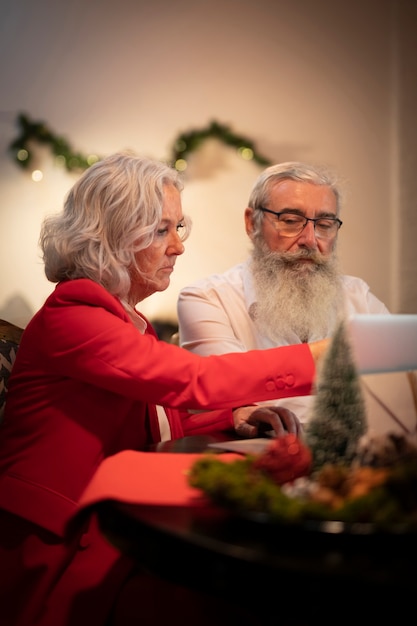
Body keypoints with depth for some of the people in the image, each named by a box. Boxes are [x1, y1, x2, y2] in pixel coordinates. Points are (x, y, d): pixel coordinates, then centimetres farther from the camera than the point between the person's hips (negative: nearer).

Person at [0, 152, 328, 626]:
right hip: (54, 551, -8)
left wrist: (234, 416, 1)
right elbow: (190, 381, -24)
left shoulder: (128, 318, 15)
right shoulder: (69, 317, -14)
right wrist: (318, 355, -20)